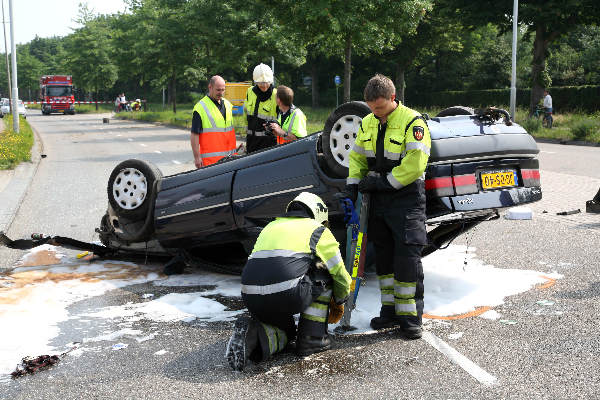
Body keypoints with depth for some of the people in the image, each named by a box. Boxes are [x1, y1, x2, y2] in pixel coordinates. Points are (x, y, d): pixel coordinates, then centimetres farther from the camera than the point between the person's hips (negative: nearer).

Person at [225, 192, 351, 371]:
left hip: (251, 299, 6)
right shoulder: (319, 230, 16)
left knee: (286, 329, 31)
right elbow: (340, 274, 23)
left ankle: (253, 335, -1)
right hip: (286, 294, -6)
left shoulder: (270, 227, 31)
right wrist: (339, 302, 42)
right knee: (323, 275, 21)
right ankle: (312, 338, 18)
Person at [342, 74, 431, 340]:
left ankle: (410, 316, 1)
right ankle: (390, 311, 20)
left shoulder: (412, 122, -12)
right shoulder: (367, 123, 9)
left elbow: (415, 165, -19)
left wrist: (384, 181, -17)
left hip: (407, 197, -6)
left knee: (407, 256, -8)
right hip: (379, 198, 7)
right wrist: (352, 185, 3)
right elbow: (357, 156, 18)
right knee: (384, 255, 10)